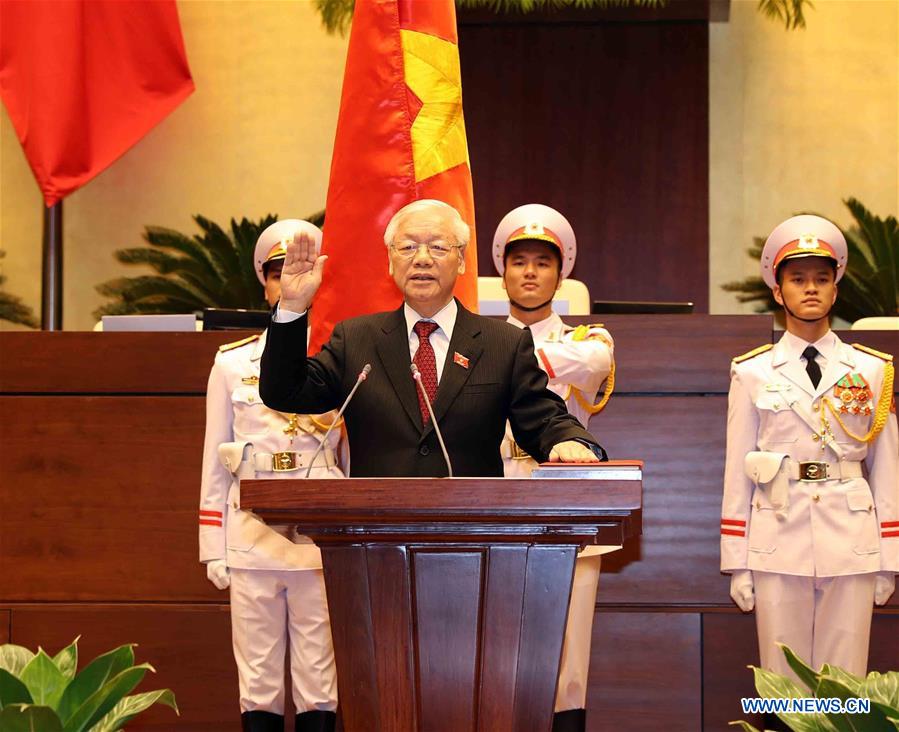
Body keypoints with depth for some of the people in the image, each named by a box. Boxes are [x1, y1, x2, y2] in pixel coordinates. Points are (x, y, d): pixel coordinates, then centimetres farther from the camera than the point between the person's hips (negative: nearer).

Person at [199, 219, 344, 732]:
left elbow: (357, 459, 8)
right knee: (258, 680, 4)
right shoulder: (232, 364, 10)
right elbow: (214, 462, 10)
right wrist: (214, 551, 4)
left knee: (320, 683, 1)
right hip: (253, 535, 1)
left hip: (322, 537, -1)